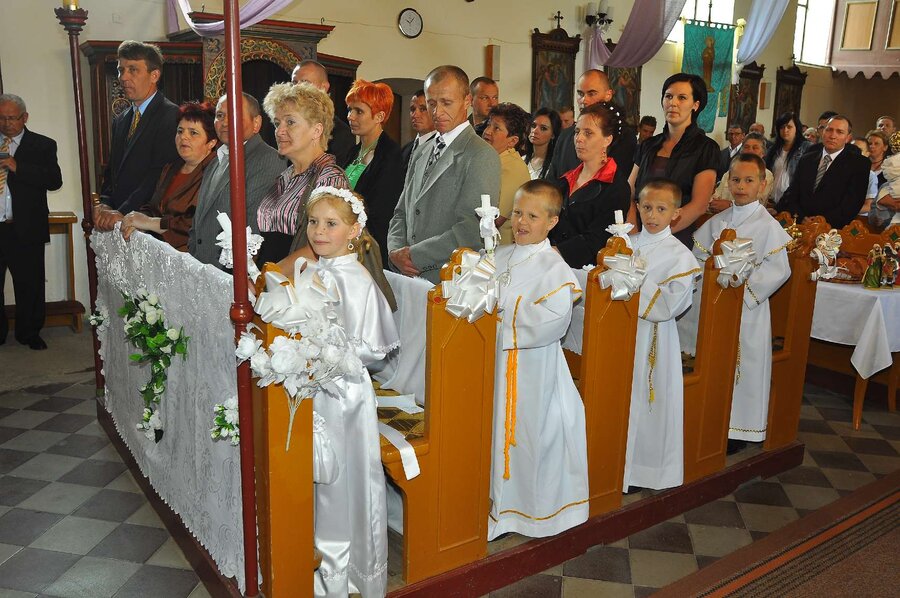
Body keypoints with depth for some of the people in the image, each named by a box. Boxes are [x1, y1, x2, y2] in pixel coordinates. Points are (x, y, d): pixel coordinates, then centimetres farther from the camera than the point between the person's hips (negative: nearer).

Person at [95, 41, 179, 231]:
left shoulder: (171, 115, -8)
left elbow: (160, 172, -16)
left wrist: (123, 213, -20)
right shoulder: (119, 121, 19)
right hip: (117, 224, 7)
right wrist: (105, 205, 0)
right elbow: (111, 172, 20)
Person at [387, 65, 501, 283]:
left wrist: (414, 255, -14)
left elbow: (473, 230, -17)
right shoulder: (421, 153, 16)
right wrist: (395, 251, -1)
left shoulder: (482, 156, -8)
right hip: (410, 277, 6)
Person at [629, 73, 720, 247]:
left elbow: (698, 205, -9)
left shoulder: (705, 148, 0)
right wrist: (632, 229, -11)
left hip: (679, 240, -3)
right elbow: (630, 192, 8)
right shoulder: (648, 146, 13)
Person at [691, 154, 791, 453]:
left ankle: (737, 430, 14)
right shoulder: (717, 221, 8)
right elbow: (699, 255, 12)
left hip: (747, 309, -5)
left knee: (743, 365, 1)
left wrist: (743, 286, -17)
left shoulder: (768, 226, -8)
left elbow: (778, 269, -12)